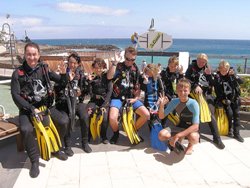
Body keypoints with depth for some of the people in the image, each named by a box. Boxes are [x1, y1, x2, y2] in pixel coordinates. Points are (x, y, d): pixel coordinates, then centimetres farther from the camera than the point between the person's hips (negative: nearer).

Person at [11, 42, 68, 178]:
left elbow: (62, 82, 3)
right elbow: (15, 95, -11)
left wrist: (63, 74, -20)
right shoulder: (18, 73, -7)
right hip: (27, 109, -3)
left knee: (63, 121, -17)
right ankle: (34, 161, -10)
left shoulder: (44, 69, 1)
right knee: (26, 129, -31)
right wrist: (31, 109, -20)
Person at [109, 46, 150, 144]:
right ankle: (116, 133, 8)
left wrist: (136, 98, -2)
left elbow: (137, 85, 11)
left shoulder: (136, 69, 9)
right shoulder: (118, 66, -1)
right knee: (112, 118, -28)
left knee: (146, 115, -15)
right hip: (117, 97, -3)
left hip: (131, 97, 3)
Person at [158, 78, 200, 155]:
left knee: (193, 137, -39)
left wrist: (177, 135, -33)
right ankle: (178, 141, 11)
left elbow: (195, 126, -28)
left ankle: (190, 145, 0)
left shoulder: (193, 103, -22)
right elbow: (161, 116, -4)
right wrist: (162, 105, -23)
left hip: (192, 129, -4)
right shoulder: (174, 101, -9)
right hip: (179, 127, 4)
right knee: (162, 135, -22)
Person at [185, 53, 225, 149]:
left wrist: (209, 75, -13)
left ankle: (216, 138, 0)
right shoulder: (191, 67, 3)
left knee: (211, 115, -6)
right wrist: (195, 86, -15)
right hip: (194, 93, -1)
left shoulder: (208, 69, 9)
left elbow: (212, 84, 4)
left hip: (206, 94, 1)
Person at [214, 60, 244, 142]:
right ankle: (230, 129, 10)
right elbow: (217, 91, -7)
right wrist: (223, 100, -15)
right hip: (225, 99, -2)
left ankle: (236, 133, 8)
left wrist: (234, 75, -29)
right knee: (230, 113, -16)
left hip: (235, 98, 2)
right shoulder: (217, 77, -9)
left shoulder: (232, 74, -4)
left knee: (236, 115, 0)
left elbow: (241, 82, -14)